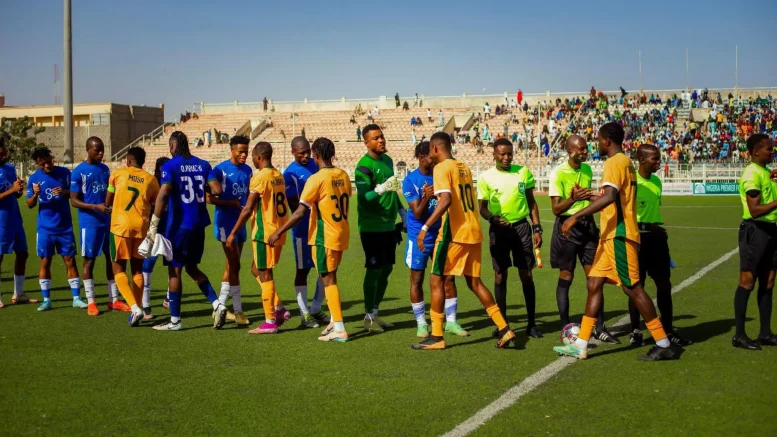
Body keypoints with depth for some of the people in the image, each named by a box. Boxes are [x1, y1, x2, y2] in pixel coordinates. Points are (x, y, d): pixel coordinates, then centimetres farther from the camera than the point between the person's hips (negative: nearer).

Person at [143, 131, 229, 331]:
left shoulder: (170, 166, -9)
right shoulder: (203, 165, 7)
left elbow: (163, 194, -19)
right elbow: (216, 190, 6)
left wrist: (154, 224, -20)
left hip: (179, 225, -6)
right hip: (199, 224, 6)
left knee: (174, 270, 4)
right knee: (192, 267, 21)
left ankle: (175, 320, 9)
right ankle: (217, 304, 7)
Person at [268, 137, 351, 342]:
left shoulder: (316, 179, -16)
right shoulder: (343, 176, 5)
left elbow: (300, 212, -18)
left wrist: (279, 232, -12)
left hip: (324, 237, -7)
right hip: (341, 234, 7)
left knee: (328, 280, -2)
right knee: (330, 278, 19)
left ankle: (339, 329, -3)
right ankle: (334, 321, 20)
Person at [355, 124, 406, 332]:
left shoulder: (388, 160, 11)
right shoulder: (364, 166, -14)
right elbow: (363, 197, -21)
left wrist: (402, 211, 18)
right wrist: (381, 189, -36)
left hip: (389, 224, 8)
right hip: (372, 226, -8)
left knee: (386, 268, 11)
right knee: (374, 270, -4)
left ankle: (375, 312, 23)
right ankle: (369, 316, 7)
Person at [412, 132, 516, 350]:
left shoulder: (442, 168, -9)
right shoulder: (464, 167, 15)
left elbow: (446, 201, -23)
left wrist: (425, 228, -24)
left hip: (454, 233, -8)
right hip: (473, 232, 8)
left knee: (436, 281, 2)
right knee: (474, 281, 15)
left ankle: (436, 337, 3)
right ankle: (505, 330, 12)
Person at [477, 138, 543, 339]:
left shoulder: (523, 172, 2)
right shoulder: (486, 177, -2)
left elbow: (531, 202, 9)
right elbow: (482, 207, 2)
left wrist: (537, 229, 3)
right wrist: (493, 218, -19)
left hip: (521, 226, 1)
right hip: (499, 229, -1)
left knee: (526, 275, 3)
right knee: (500, 276, 4)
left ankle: (531, 323, 11)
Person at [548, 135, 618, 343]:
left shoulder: (587, 169, 8)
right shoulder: (558, 173, -12)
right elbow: (556, 209, -17)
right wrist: (573, 199, -32)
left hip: (587, 224, 6)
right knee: (566, 277, 0)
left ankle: (599, 329, 9)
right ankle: (565, 328, 9)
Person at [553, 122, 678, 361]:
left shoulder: (614, 163, -14)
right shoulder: (625, 161, 17)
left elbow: (609, 197, -29)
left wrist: (576, 216, -29)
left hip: (618, 236, -10)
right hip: (611, 236, 10)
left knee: (632, 288, -6)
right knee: (594, 284, 9)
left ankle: (664, 344, 1)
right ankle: (581, 345, 11)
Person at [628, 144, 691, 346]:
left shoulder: (657, 182, 11)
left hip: (656, 236, 7)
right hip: (638, 236, -7)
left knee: (664, 284, 8)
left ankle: (668, 330, 17)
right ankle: (635, 331, 14)